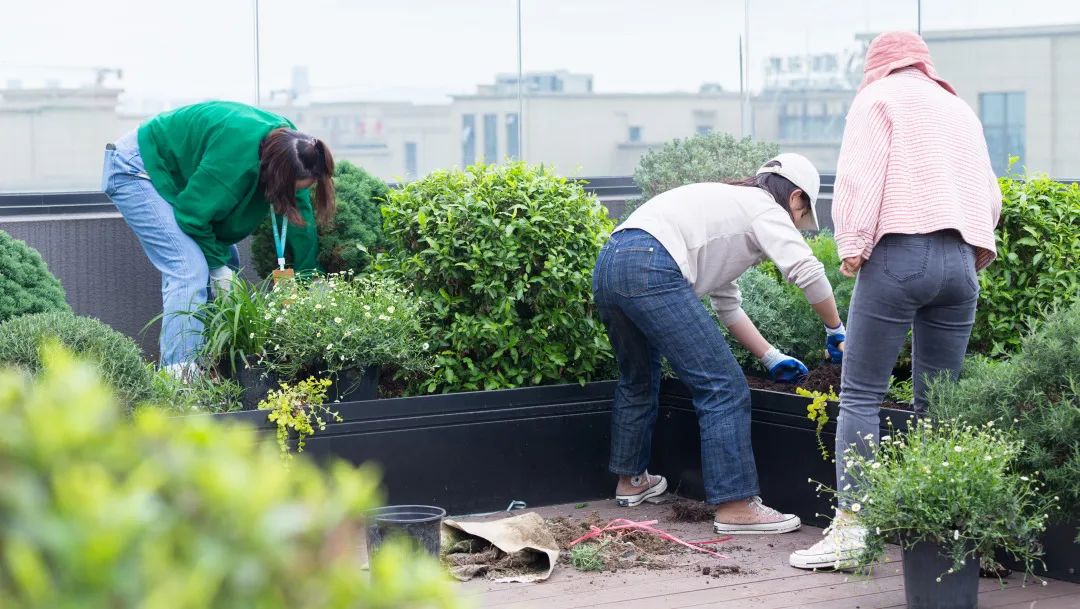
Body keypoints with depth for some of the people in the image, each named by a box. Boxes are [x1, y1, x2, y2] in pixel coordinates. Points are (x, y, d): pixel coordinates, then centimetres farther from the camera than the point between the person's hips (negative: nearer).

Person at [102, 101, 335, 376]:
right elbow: (193, 213, -26)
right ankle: (178, 373, -21)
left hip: (175, 178, 9)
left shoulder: (289, 143, -11)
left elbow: (300, 219, -5)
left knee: (226, 262, 6)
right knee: (190, 271, -20)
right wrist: (218, 264, -15)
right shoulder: (237, 156, -37)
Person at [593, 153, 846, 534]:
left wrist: (770, 357, 35)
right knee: (724, 388, -6)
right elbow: (807, 271, -10)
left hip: (609, 264, 10)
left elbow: (727, 305, 35)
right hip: (650, 269, -10)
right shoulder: (766, 210, 7)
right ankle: (735, 507, -6)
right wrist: (836, 331, 4)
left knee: (638, 378, 30)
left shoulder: (732, 203, 33)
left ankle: (631, 481, 44)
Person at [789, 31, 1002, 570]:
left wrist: (852, 244, -8)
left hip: (899, 255, -6)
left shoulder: (879, 98, 8)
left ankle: (850, 524, -12)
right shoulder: (959, 108, 25)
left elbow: (861, 175, -6)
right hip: (961, 260, 6)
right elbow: (988, 192, 24)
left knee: (860, 394, -5)